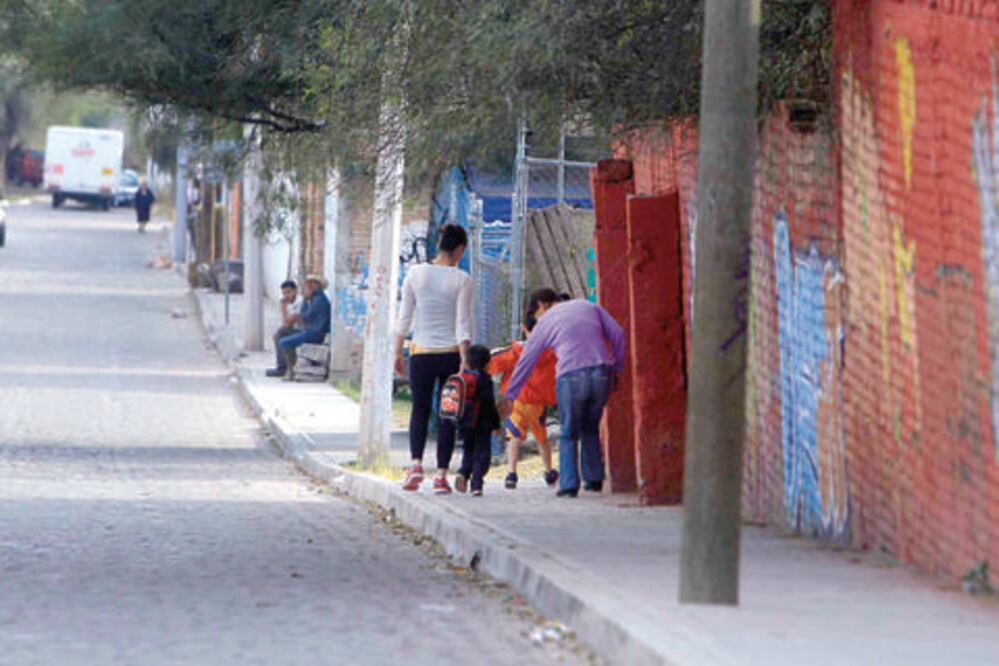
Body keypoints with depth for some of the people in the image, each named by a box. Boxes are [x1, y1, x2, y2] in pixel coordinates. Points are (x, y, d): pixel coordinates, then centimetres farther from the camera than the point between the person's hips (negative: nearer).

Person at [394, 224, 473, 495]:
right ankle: (441, 474, 3)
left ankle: (416, 462, -9)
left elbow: (404, 317, 3)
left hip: (421, 353, 2)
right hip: (450, 352, -2)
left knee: (420, 410, 13)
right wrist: (465, 361, -9)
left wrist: (398, 352, 10)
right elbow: (463, 323, -10)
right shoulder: (461, 279, -7)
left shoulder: (415, 273, 0)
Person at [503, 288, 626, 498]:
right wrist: (617, 368, 16)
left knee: (569, 434, 9)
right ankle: (594, 478, 17)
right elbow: (617, 333, 11)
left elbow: (526, 361, 15)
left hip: (571, 377, -3)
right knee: (590, 429, 21)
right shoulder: (590, 307, 19)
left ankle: (569, 484, 2)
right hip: (601, 374, 3)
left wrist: (509, 395, 20)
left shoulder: (545, 322, 12)